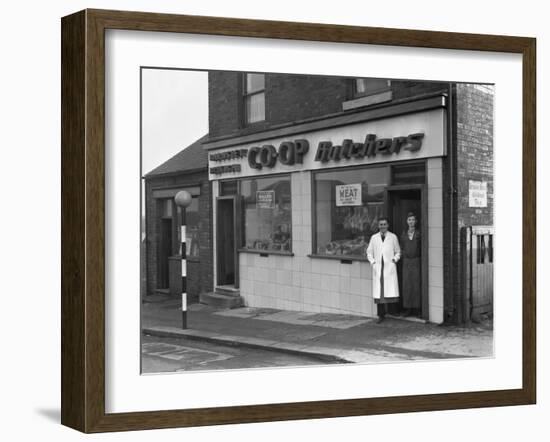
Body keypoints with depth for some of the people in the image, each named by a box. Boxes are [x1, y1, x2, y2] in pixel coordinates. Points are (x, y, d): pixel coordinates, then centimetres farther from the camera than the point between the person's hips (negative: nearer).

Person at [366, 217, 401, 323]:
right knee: (378, 292, -1)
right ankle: (381, 315, 7)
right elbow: (369, 252, 17)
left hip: (390, 267, -1)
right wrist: (372, 261, 1)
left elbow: (398, 252, 15)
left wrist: (395, 259, -3)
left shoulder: (393, 237, 9)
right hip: (377, 267, 1)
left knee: (391, 290, -14)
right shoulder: (374, 238, 12)